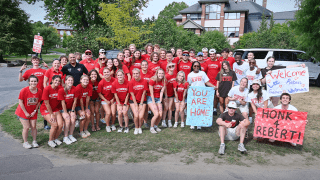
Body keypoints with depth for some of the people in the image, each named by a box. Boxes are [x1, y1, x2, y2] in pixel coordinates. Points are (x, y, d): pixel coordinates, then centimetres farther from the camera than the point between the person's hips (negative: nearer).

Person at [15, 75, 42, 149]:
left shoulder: (39, 91, -9)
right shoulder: (24, 90, -20)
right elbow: (20, 102, -15)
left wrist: (35, 111, -5)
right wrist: (26, 112, -13)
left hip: (33, 112, 3)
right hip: (23, 112, -3)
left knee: (34, 126, 5)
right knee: (26, 127, -3)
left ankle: (34, 141, 21)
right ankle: (25, 142, 15)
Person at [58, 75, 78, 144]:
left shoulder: (74, 89, -8)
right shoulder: (61, 90, -16)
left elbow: (75, 101, -4)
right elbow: (63, 103, -15)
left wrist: (72, 111, -5)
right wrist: (66, 113, -15)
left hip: (71, 108, 3)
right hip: (63, 109, -3)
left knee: (73, 119, -20)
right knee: (67, 119, -23)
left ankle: (71, 135, -1)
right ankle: (65, 137, -10)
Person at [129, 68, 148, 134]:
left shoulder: (144, 81, -10)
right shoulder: (131, 82, -11)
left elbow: (144, 93, -6)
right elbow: (132, 94, -7)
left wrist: (141, 104, -7)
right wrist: (136, 105, -8)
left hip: (142, 100, 0)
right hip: (133, 101, 0)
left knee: (141, 116, -13)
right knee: (136, 115, -15)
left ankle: (140, 127, 17)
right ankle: (136, 128, 12)